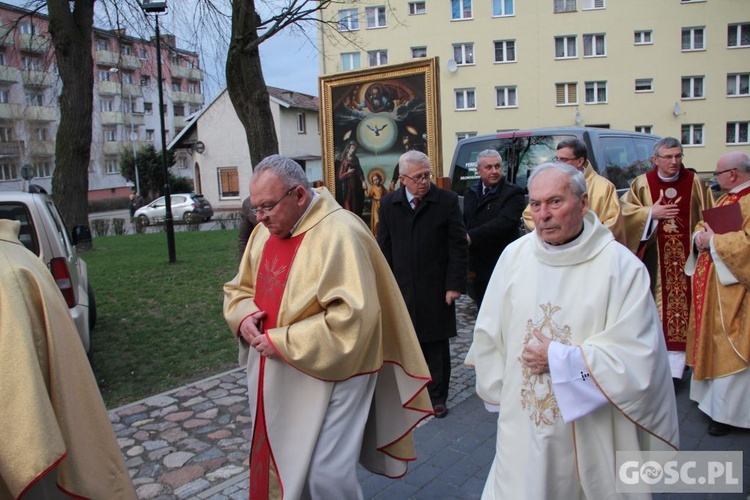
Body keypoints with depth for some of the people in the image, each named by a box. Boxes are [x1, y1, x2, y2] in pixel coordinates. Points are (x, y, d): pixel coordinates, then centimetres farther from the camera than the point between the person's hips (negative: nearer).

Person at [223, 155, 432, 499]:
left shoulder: (339, 234, -20)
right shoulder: (265, 231, 5)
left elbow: (351, 315, -27)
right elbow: (239, 289, 17)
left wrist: (282, 342, -22)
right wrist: (244, 317, -6)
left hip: (327, 375, -7)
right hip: (274, 378, 8)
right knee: (277, 466, 19)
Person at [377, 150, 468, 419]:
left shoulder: (447, 200, -3)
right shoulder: (388, 204, 4)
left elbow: (458, 246, -4)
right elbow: (384, 247, 7)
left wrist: (455, 285, -9)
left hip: (436, 289, -1)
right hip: (401, 288, 2)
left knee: (437, 346, 9)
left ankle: (437, 398, 24)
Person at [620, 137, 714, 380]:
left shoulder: (695, 183, 5)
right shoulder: (641, 184, 3)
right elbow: (624, 211, 0)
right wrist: (651, 213, -12)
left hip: (684, 257, 1)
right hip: (653, 257, 0)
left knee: (680, 301, -1)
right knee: (651, 303, 0)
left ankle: (674, 368, 7)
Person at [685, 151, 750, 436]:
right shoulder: (727, 198, 14)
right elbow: (703, 227, 18)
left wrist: (714, 240, -18)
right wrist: (701, 237, -4)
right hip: (712, 287, 9)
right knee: (712, 342, 17)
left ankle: (727, 412, 10)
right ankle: (712, 396, 31)